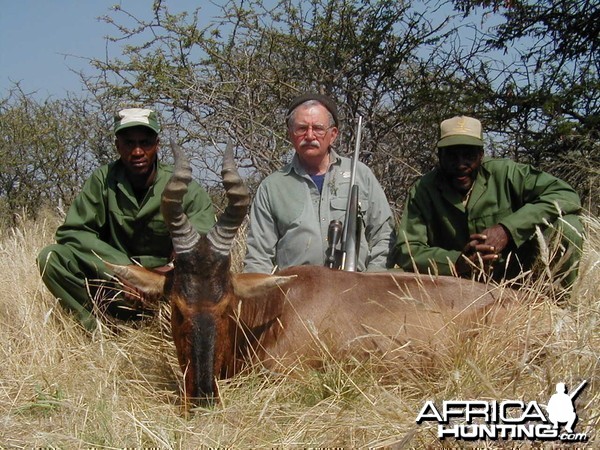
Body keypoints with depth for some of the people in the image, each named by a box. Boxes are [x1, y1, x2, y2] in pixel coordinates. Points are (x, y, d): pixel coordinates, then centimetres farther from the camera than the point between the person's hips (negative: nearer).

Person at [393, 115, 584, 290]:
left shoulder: (504, 173, -7)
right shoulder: (423, 191, -6)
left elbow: (566, 195, -14)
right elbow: (405, 252, -10)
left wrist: (507, 229, -25)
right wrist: (457, 262, -28)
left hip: (514, 276, -1)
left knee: (567, 227, -21)